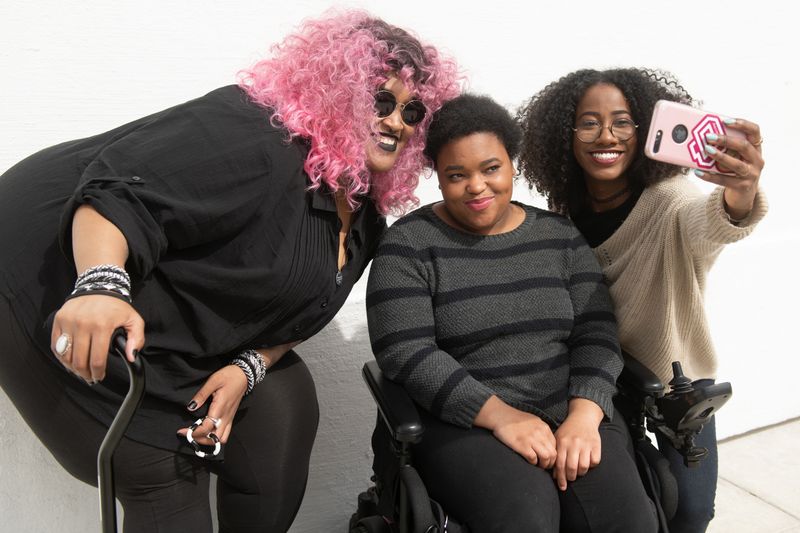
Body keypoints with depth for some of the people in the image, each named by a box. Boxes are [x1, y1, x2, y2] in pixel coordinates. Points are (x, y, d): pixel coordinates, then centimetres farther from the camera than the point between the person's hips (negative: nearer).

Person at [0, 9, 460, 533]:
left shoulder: (365, 216, 3)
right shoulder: (261, 138, -25)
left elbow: (294, 312, 7)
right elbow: (120, 193, -33)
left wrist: (247, 370, -10)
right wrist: (101, 286, -51)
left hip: (176, 330, 9)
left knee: (285, 404, 1)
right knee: (164, 468, -11)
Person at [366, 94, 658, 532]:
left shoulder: (560, 236, 10)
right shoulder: (409, 244, -2)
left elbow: (596, 334, 4)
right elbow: (405, 353, -11)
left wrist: (585, 415, -14)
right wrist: (500, 416, -19)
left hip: (570, 413, 3)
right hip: (461, 423, -3)